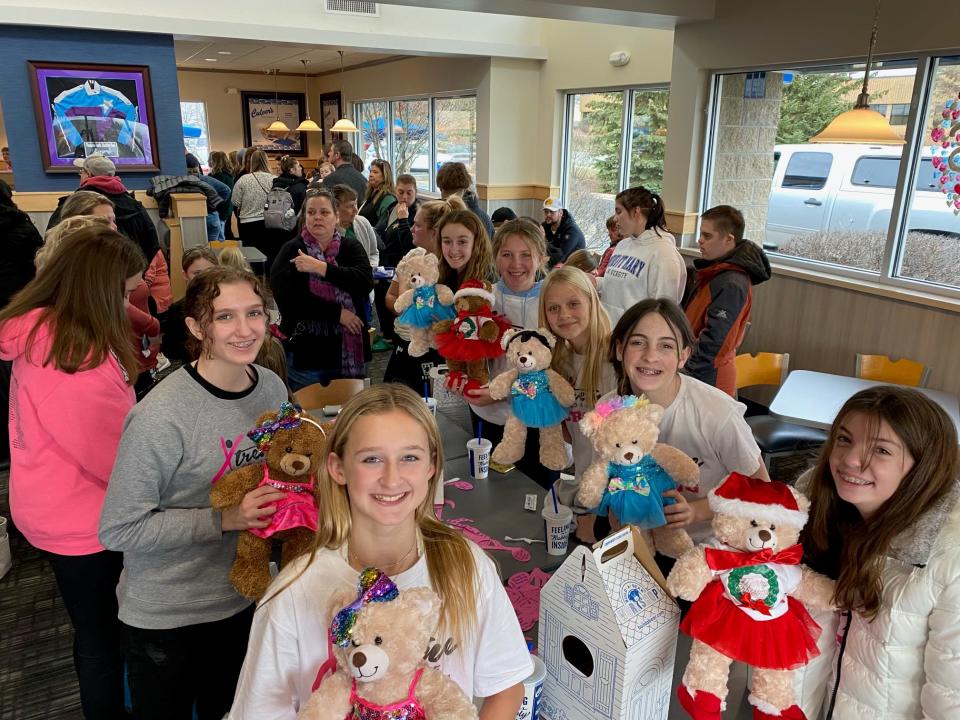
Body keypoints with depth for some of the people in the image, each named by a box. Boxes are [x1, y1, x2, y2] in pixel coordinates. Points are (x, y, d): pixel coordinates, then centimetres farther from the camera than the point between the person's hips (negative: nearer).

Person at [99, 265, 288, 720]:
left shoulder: (272, 387, -7)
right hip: (165, 618, -5)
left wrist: (288, 495, -9)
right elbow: (118, 530, -20)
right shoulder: (160, 418, -26)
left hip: (244, 597, 5)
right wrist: (223, 520, -28)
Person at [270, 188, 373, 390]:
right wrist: (337, 313, -15)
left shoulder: (351, 247, 6)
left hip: (347, 352, 2)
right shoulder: (292, 251, -1)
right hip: (305, 353, -2)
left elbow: (365, 281, -13)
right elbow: (287, 298, -15)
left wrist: (321, 267, -19)